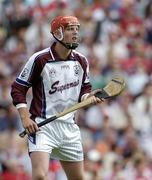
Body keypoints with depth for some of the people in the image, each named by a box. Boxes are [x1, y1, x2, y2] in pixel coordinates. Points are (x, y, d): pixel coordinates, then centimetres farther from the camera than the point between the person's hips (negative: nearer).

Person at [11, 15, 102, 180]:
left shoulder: (81, 61, 6)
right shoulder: (39, 59, -9)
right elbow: (17, 89, -4)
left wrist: (88, 97, -4)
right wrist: (25, 118, -15)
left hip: (69, 128, 6)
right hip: (42, 127, -6)